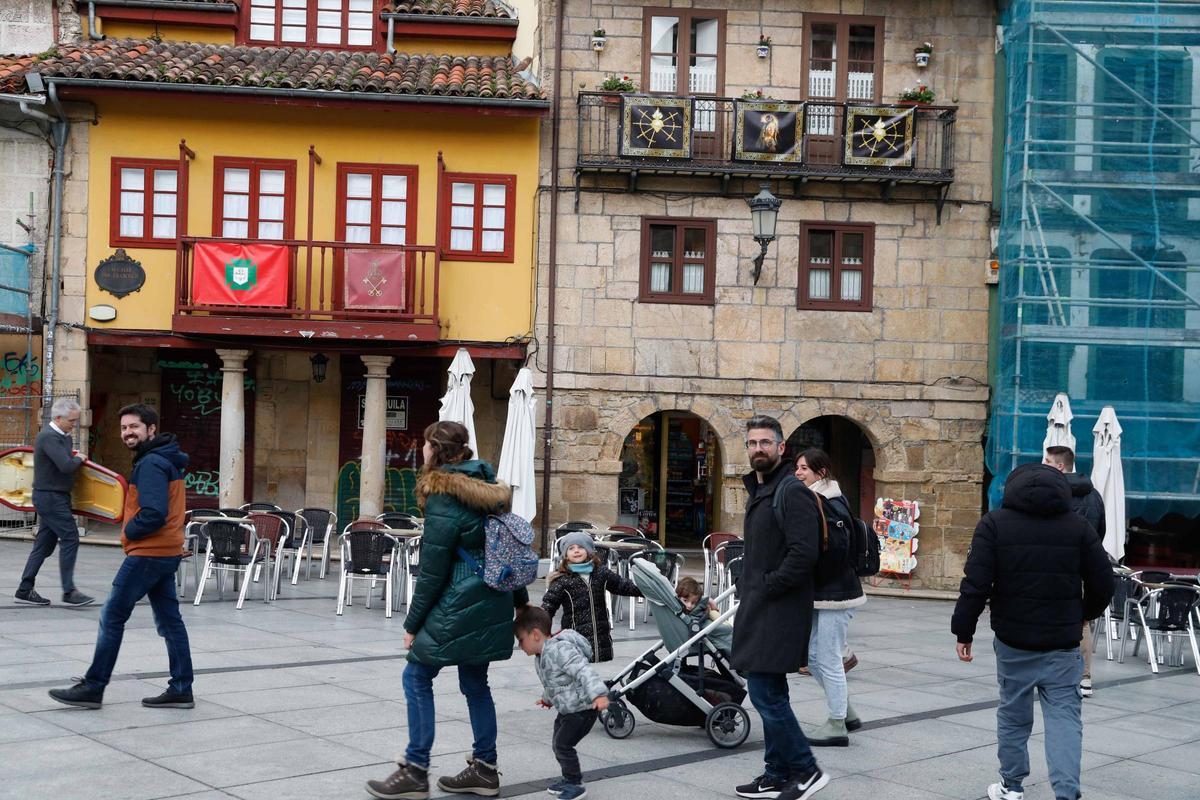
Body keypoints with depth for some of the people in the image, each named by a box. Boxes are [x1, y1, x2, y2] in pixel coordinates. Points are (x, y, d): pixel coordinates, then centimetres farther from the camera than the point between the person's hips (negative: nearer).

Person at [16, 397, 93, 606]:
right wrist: (79, 459, -8)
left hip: (55, 497, 10)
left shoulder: (62, 436, 14)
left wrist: (74, 456, 10)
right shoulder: (49, 437, -18)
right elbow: (66, 465, -27)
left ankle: (24, 590, 16)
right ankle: (69, 592, -5)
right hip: (51, 497, -10)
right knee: (70, 538, -9)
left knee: (45, 543, 11)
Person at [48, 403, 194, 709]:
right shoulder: (166, 460, 15)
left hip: (148, 553, -10)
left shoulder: (151, 463, -15)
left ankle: (93, 687, 5)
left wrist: (129, 533, -8)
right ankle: (181, 690, 12)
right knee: (169, 621, 10)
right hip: (166, 552, 10)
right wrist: (134, 531, 9)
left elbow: (153, 514, -24)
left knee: (112, 617, -2)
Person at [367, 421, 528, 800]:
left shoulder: (444, 500, -15)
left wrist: (413, 624, -6)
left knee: (417, 677, 2)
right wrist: (521, 601, 20)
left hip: (459, 607, -8)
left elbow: (432, 572, -14)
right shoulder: (489, 489, 10)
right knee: (475, 682, 14)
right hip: (492, 604, 8)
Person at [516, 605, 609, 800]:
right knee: (558, 744, 13)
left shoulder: (560, 650, -26)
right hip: (567, 709, 10)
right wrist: (547, 698, 39)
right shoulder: (540, 657, 6)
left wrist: (598, 694, -44)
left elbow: (584, 671, -35)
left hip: (583, 709, -10)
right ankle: (571, 779, 29)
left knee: (563, 744, -11)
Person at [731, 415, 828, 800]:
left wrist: (765, 588, -16)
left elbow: (803, 554, -23)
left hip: (779, 609, -10)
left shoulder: (792, 491, -13)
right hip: (759, 609, 10)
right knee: (770, 694, 13)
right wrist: (747, 589, 14)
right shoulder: (759, 491, 18)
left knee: (764, 692, -10)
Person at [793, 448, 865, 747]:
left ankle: (837, 726, 12)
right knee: (813, 656, 16)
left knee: (828, 660, -1)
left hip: (835, 593, -10)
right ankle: (847, 713, 29)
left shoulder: (833, 506, -18)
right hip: (820, 593, 10)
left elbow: (833, 550, -26)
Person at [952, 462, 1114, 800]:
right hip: (1063, 643, 1)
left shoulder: (994, 523, -4)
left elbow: (976, 584, -11)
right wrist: (1082, 615, 23)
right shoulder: (1078, 525, 3)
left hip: (1013, 639, -1)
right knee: (1064, 714, 3)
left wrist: (963, 631, -2)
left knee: (1013, 713, 14)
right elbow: (1103, 584, 4)